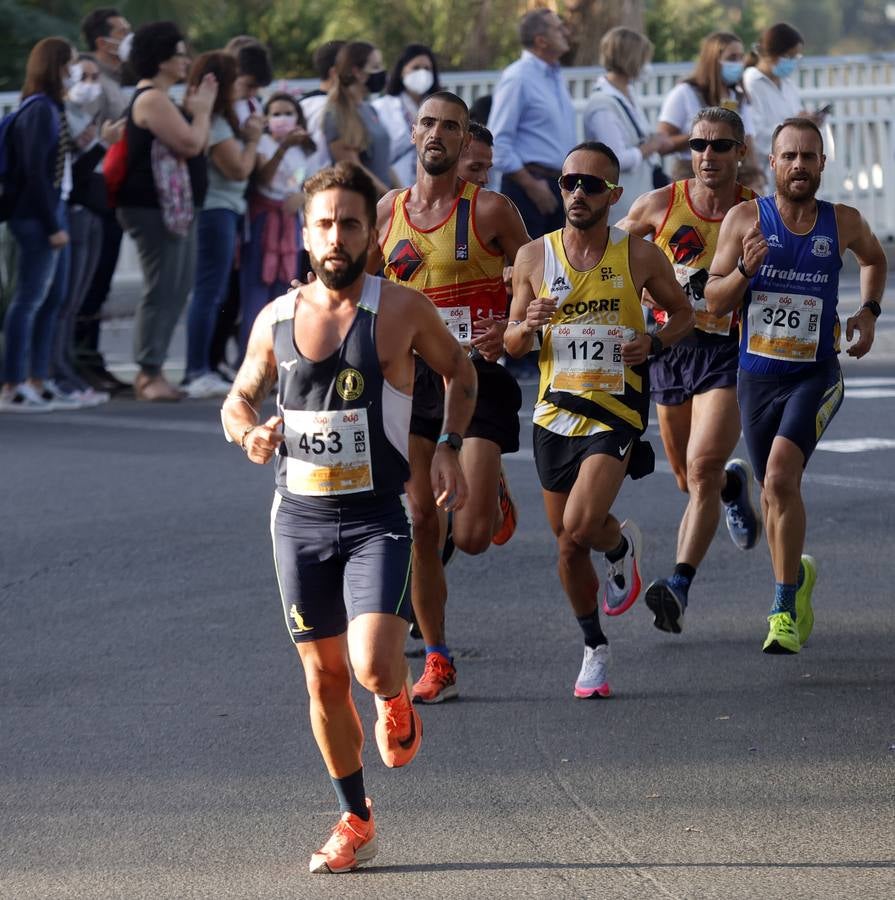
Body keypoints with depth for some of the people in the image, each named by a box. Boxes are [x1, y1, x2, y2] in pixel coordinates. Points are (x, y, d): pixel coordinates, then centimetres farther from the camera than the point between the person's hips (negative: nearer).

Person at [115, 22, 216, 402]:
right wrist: (203, 109, -4)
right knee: (161, 291, -10)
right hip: (154, 209, -11)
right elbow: (191, 144, -20)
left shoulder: (160, 99, 20)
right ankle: (149, 374, -9)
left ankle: (151, 371, 16)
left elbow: (193, 146, 20)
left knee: (177, 290, 12)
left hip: (176, 208, 11)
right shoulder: (152, 100, -14)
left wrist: (198, 110, 9)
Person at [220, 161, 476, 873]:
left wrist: (449, 448, 1)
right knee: (324, 677, 9)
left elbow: (460, 371, 12)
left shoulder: (401, 310, -5)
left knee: (373, 664, -21)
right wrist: (249, 432, -5)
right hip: (299, 519, 3)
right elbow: (239, 398, 17)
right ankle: (356, 821, 25)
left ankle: (397, 702, 17)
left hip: (377, 519, -3)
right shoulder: (276, 319, 3)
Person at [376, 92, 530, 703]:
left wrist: (509, 331, -17)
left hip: (477, 374, -4)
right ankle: (438, 662, 9)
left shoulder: (490, 211, -4)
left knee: (472, 537, -10)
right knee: (420, 526, -1)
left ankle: (496, 498, 28)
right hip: (411, 377, 4)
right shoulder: (387, 212, 9)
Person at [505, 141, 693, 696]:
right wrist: (528, 327, -16)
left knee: (579, 527, -21)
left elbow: (682, 313, 11)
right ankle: (595, 649, 30)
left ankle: (622, 546, 15)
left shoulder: (640, 257, -4)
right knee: (569, 546, 10)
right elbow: (513, 346, 7)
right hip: (555, 414, 3)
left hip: (616, 414, -3)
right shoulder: (534, 258, 0)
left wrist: (655, 343, -9)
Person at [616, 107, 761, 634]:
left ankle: (680, 585, -26)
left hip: (730, 352, -3)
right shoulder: (661, 206, -1)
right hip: (670, 348, 3)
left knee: (702, 470, -20)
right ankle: (736, 484, 50)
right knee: (690, 480, 15)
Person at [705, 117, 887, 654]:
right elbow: (715, 301, -3)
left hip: (817, 374, -2)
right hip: (758, 375, 2)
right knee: (774, 491, 13)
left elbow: (874, 258, 24)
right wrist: (745, 269, -21)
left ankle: (785, 611, -17)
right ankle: (798, 576, 41)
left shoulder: (844, 223, 0)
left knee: (781, 475, -22)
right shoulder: (746, 219, -3)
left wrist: (869, 311, 8)